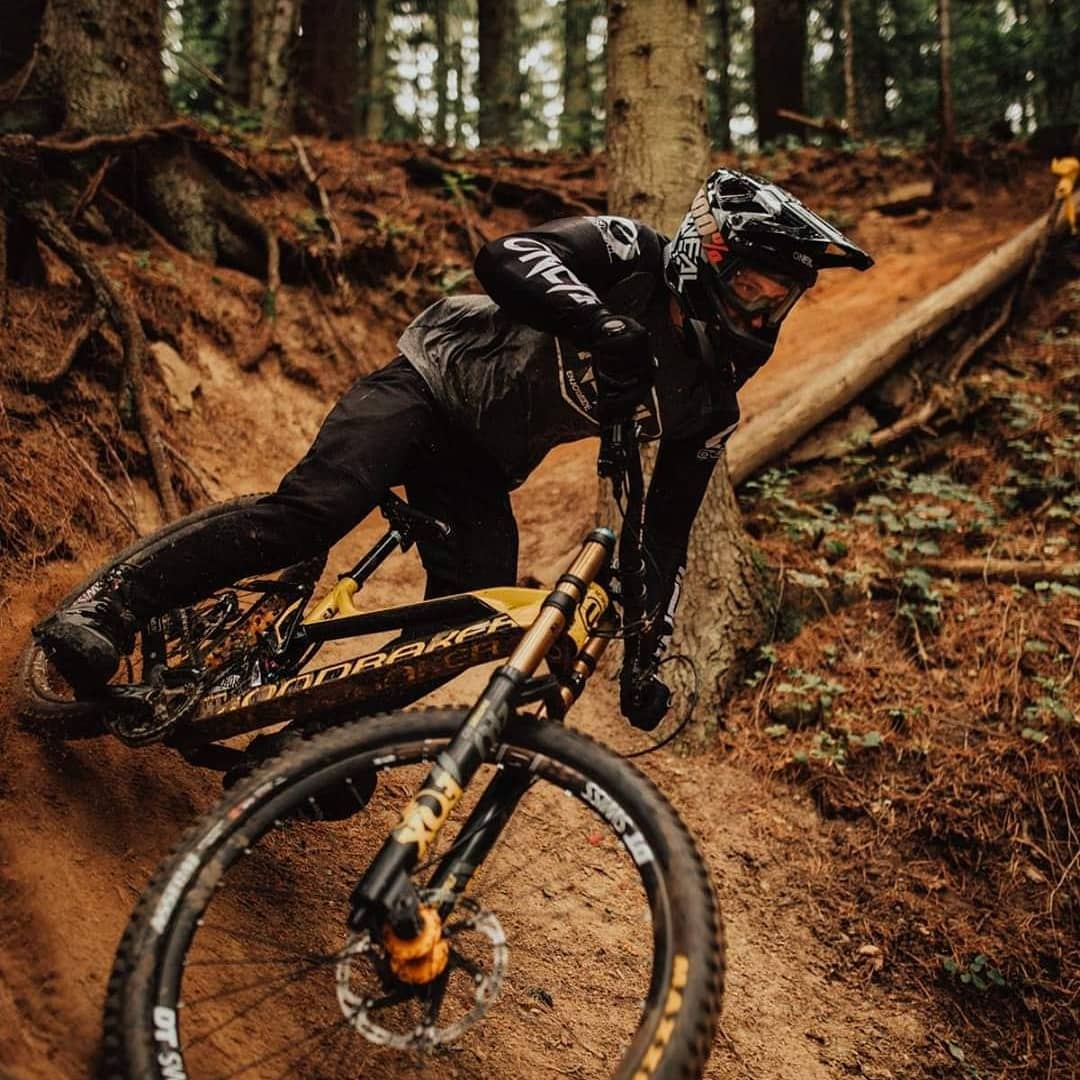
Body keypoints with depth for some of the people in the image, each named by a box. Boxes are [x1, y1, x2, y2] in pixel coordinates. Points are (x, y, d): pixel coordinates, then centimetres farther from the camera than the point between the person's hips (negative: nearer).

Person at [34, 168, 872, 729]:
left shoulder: (708, 401, -1)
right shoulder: (628, 251, -14)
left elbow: (667, 531, 4)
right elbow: (505, 256, -31)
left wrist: (648, 650, -2)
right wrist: (600, 324, -46)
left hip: (480, 466, 6)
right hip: (427, 385, -5)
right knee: (315, 511, -27)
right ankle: (106, 611, -19)